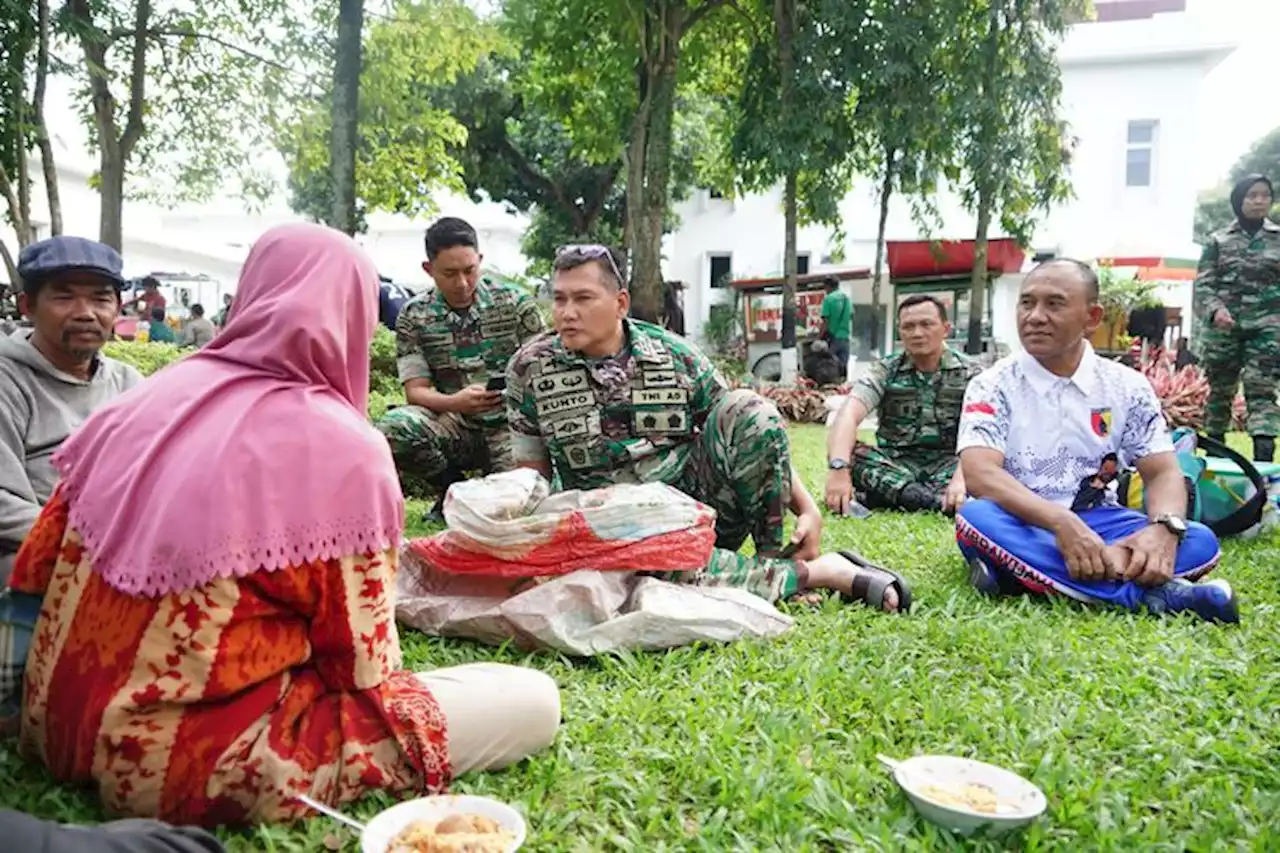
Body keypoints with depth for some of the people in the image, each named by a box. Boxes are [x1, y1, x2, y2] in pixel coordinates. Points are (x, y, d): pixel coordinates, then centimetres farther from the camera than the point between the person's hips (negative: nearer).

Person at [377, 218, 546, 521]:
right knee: (392, 430, -30)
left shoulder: (516, 304, 0)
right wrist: (455, 402, -26)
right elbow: (415, 390, -4)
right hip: (454, 423, 1)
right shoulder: (413, 317, 1)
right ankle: (454, 487, 1)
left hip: (509, 423, -1)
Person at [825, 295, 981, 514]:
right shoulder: (886, 370, -1)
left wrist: (962, 477, -36)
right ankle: (937, 502, -32)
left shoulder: (969, 373, -1)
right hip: (896, 465, 1)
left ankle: (890, 496, -30)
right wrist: (839, 467, -37)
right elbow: (849, 414, -18)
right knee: (848, 453, -28)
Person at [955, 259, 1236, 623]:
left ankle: (1022, 573, -33)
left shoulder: (1127, 387, 5)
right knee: (976, 518, -35)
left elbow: (1163, 473, 1)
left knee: (1199, 541, -20)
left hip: (1097, 523, 3)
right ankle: (1148, 591, -35)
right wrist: (1062, 523, -35)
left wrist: (1165, 527, -23)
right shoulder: (994, 386, -6)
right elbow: (980, 473, -20)